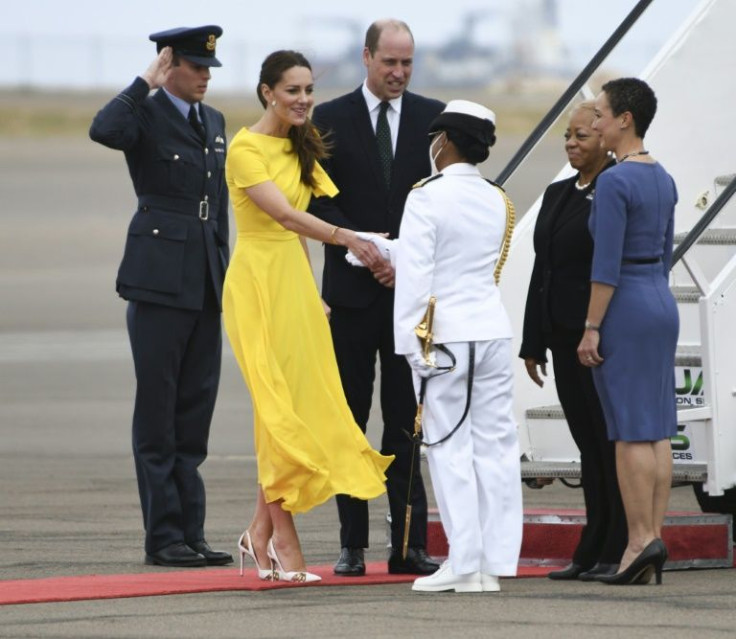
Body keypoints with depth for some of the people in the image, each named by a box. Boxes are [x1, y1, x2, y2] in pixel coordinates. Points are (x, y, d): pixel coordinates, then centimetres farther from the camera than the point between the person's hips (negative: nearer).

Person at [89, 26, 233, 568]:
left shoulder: (213, 122, 16)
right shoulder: (145, 117, -5)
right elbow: (103, 131, -29)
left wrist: (224, 274, 16)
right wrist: (147, 83, -20)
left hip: (205, 285, 7)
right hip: (160, 280, -7)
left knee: (195, 412, 8)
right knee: (158, 413, -2)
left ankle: (192, 533, 11)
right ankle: (164, 536, 0)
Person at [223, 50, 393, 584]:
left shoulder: (300, 148, 14)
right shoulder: (246, 149, -12)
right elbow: (284, 214, -25)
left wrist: (310, 291, 14)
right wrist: (345, 237, -37)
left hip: (295, 279, 8)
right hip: (257, 277, -8)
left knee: (297, 401, 4)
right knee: (278, 405, -8)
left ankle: (262, 530, 12)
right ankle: (283, 539, -4)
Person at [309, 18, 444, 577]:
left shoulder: (432, 118, 6)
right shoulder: (331, 119, 2)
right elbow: (320, 202, -1)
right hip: (353, 289, 0)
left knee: (406, 420, 1)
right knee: (350, 419, 2)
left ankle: (410, 545, 1)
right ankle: (353, 545, 5)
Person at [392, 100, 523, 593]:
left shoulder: (427, 197, -10)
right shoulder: (497, 201, 9)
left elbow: (415, 274, -13)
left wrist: (409, 339, -8)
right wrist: (395, 261, 27)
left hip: (444, 335, -6)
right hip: (493, 329, 6)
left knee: (451, 448, -3)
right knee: (496, 445, 5)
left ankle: (464, 564, -5)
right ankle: (495, 562, 6)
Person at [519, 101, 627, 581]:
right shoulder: (557, 195, 16)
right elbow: (543, 270, 17)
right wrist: (534, 343, 15)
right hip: (565, 338, 8)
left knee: (610, 440, -4)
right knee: (589, 444, 10)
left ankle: (618, 552, 0)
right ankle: (592, 552, 13)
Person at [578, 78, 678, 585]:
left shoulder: (615, 182, -15)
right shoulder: (663, 180, 11)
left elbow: (607, 265, -18)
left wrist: (591, 329, -15)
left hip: (625, 308, -8)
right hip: (662, 304, 8)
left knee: (630, 431, -7)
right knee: (657, 430, 7)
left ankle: (640, 540, -9)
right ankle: (655, 539, 7)